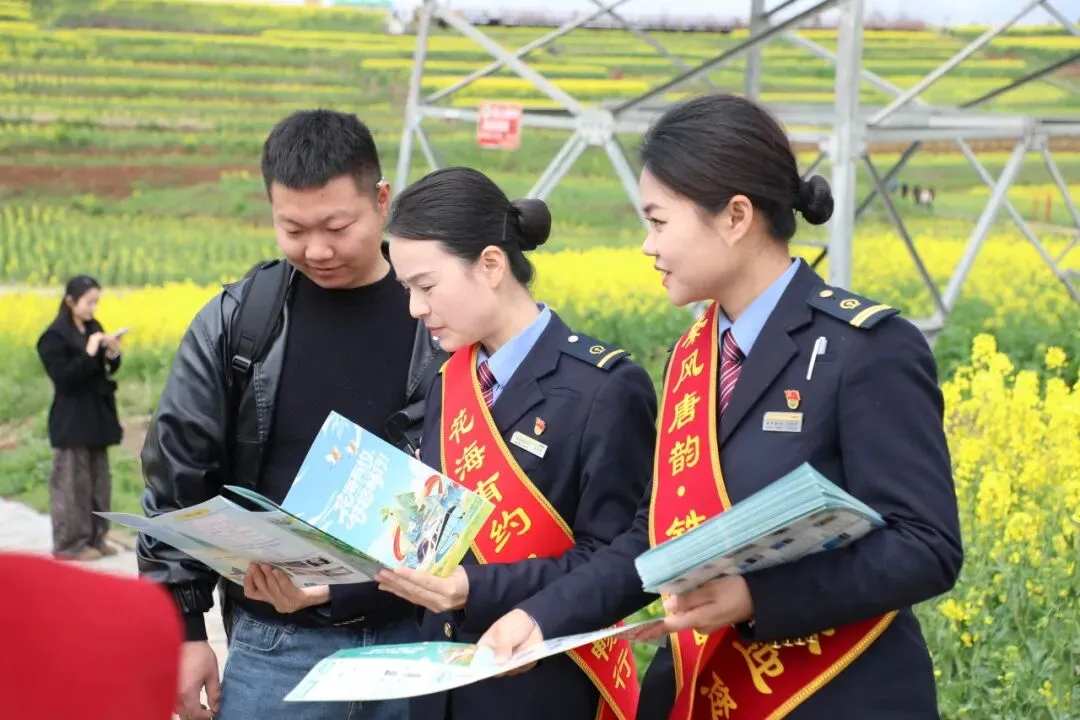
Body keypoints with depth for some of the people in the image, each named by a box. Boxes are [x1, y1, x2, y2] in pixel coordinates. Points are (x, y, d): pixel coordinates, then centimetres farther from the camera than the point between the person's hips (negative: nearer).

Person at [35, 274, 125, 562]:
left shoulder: (94, 328, 8)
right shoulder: (55, 337, -13)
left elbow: (109, 369, 11)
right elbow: (63, 378, -18)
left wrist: (112, 353, -10)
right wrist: (89, 354, -23)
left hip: (97, 415, 7)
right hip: (72, 420, -7)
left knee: (99, 479, 12)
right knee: (72, 482, -3)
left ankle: (94, 537, 21)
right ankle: (69, 543, 4)